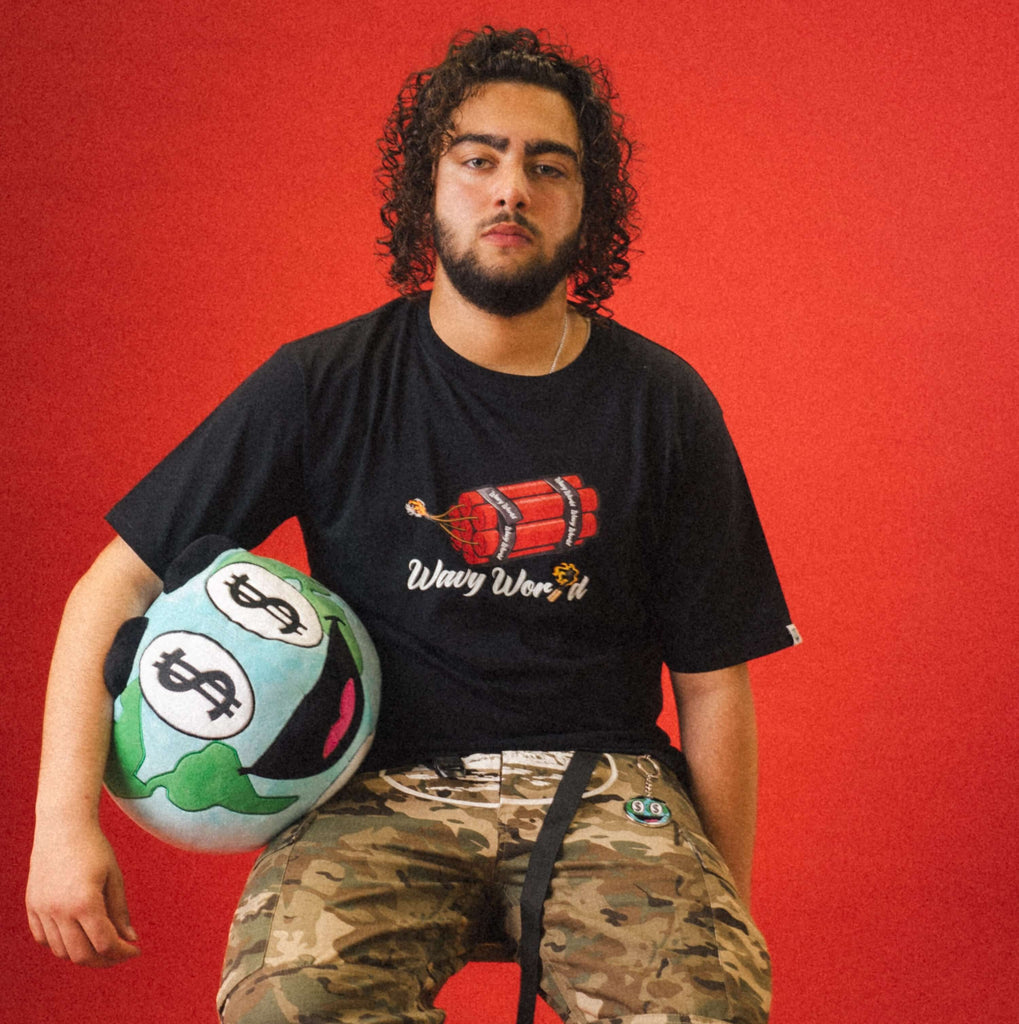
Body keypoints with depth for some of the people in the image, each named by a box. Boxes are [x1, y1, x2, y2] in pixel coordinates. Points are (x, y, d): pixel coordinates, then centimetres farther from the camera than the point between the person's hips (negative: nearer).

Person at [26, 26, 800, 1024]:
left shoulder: (662, 406, 3)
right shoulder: (322, 386, 0)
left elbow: (713, 683, 8)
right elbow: (116, 587, 2)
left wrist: (727, 911, 8)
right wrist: (64, 816, -9)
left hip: (601, 785, 1)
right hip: (381, 786, -1)